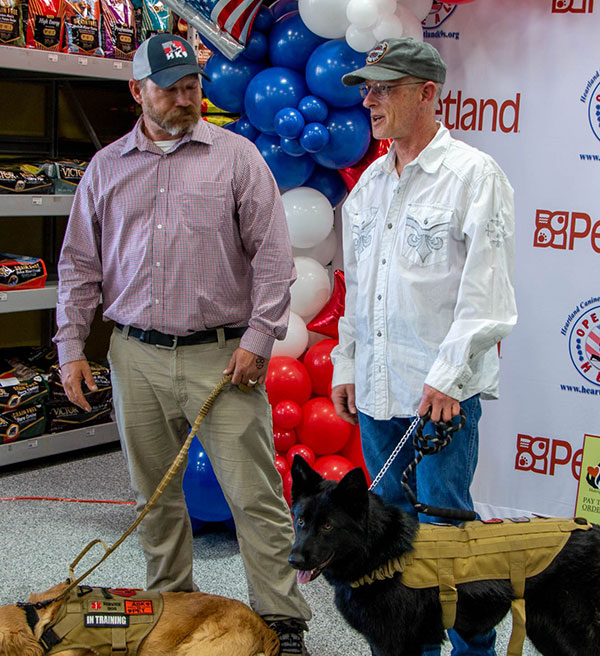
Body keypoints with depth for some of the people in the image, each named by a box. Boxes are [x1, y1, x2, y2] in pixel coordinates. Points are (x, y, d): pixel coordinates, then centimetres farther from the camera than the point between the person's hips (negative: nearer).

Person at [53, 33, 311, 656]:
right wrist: (70, 346, 7)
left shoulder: (236, 155, 2)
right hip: (136, 356, 3)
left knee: (254, 493, -4)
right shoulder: (107, 167, 11)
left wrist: (259, 337, -10)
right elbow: (79, 264, 14)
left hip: (222, 353, -3)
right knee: (154, 493, 12)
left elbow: (272, 253, -1)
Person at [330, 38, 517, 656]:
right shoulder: (370, 183, 14)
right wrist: (345, 365, 16)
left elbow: (487, 291, -13)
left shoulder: (474, 174, -8)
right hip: (376, 385, 7)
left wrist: (448, 375, -18)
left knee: (443, 524, -2)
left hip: (443, 389, -7)